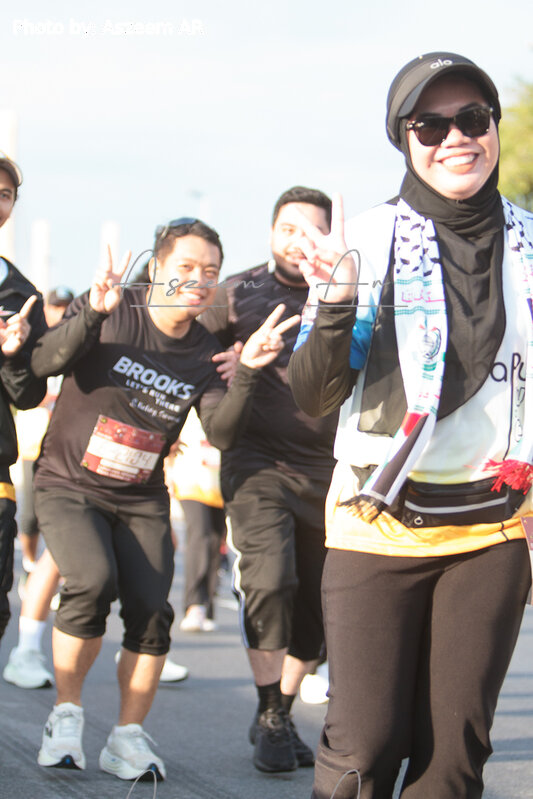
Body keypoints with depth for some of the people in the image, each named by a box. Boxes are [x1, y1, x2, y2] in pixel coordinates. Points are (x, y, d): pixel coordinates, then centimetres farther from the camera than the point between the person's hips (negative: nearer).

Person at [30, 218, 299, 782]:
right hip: (68, 485, -4)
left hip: (142, 501, 4)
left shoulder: (204, 354, 2)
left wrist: (246, 373, -25)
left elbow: (221, 433, -10)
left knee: (151, 611, -13)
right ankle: (65, 714, -7)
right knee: (93, 582, -27)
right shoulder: (113, 309, -8)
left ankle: (127, 738, 5)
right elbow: (44, 363, -21)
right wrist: (93, 313, -37)